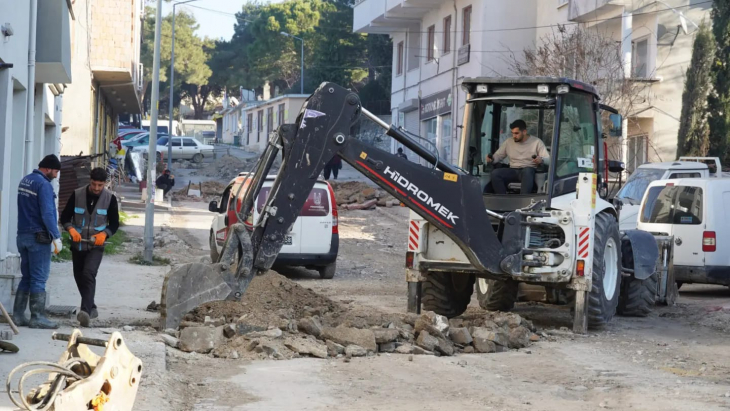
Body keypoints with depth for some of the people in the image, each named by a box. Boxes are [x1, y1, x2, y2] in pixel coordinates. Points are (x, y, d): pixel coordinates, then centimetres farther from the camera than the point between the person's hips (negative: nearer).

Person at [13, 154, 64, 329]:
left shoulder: (25, 181, 13)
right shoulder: (43, 184, -16)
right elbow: (47, 213, -21)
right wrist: (56, 237, -18)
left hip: (22, 235, 8)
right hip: (38, 237, -8)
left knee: (26, 277, 14)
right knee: (39, 278, -4)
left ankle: (18, 315, 13)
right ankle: (37, 317, -3)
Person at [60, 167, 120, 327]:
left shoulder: (110, 198, -5)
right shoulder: (77, 195, -4)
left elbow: (114, 223, 3)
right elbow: (65, 217, 2)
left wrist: (104, 234, -18)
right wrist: (71, 229, -19)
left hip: (96, 246, -3)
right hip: (77, 244, 3)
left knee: (88, 274, -22)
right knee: (79, 277, 12)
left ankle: (85, 311, -33)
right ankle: (91, 308, 31)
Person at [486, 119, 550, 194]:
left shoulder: (537, 142, 3)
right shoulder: (508, 142, 14)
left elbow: (548, 159, -3)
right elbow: (498, 156, 18)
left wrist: (541, 160, -28)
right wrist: (491, 159, -7)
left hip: (529, 171, -4)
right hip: (513, 171, 4)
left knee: (527, 171, -41)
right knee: (495, 173, -25)